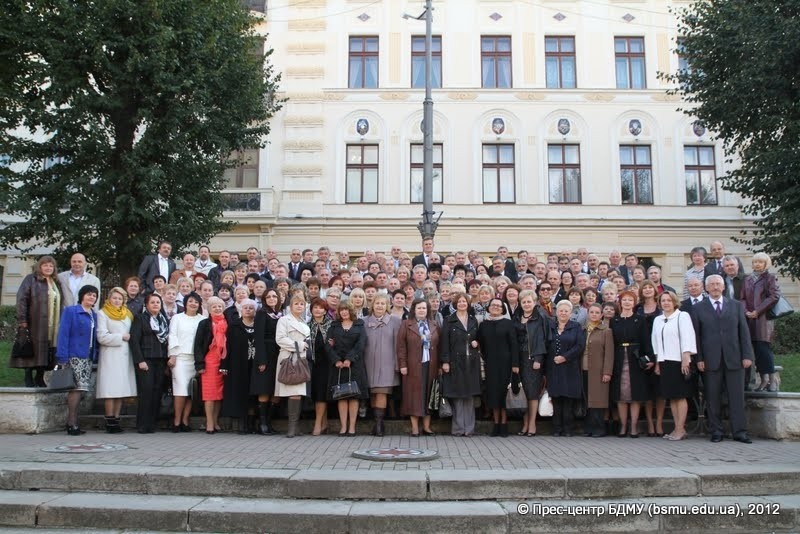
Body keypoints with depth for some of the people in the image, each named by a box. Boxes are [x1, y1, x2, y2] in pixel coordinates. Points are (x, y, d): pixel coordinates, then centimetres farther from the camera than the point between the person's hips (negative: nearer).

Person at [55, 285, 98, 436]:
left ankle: (72, 423, 11)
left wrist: (95, 356, 4)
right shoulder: (70, 311, -1)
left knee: (79, 389, 6)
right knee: (77, 388, -11)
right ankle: (72, 423, -5)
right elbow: (63, 334, -7)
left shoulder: (94, 315, 16)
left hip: (88, 358, 6)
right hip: (74, 356, -6)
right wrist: (62, 358, -14)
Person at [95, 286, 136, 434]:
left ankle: (116, 420, 6)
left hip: (124, 355, 5)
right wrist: (121, 337, -5)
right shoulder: (102, 313, 4)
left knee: (121, 389, 2)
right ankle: (110, 422, -5)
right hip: (110, 355, -5)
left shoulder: (128, 314, 20)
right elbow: (102, 337, -7)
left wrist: (129, 338, 2)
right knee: (111, 390, -9)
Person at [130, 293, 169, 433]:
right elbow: (134, 340, -4)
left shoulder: (165, 320, 17)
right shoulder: (140, 318, 4)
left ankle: (152, 424, 5)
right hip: (146, 360, -4)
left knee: (157, 392, -1)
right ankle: (143, 426, -4)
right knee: (146, 391, -10)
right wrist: (140, 360, -12)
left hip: (161, 361, 4)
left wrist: (167, 363, 8)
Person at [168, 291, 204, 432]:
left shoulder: (203, 319, 11)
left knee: (192, 390, 0)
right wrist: (172, 356, -4)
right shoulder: (177, 318, 11)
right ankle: (177, 420, -3)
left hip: (196, 358, 2)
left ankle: (185, 420, 7)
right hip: (180, 357, -2)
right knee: (181, 388, -11)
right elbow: (172, 337, 6)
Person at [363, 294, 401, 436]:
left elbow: (397, 343, 2)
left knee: (381, 393, -10)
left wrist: (398, 363, -3)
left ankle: (379, 424, -6)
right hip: (370, 362, 3)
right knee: (372, 393, 4)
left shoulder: (394, 321, 4)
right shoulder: (365, 322, 11)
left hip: (386, 363, -3)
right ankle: (377, 423, 12)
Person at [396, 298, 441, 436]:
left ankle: (426, 426, 12)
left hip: (430, 365, 3)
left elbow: (438, 346, 10)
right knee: (414, 395, 0)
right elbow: (401, 346, -2)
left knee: (428, 395, 5)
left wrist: (439, 365, 4)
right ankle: (415, 427, 4)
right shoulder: (406, 325, 2)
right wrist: (402, 364, -10)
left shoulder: (434, 325, 11)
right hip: (413, 366, -3)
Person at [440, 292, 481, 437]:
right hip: (455, 361, -3)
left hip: (471, 361, 3)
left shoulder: (473, 320, 14)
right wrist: (445, 361, -10)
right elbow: (444, 342, -3)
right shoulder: (449, 321, 2)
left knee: (469, 395, 5)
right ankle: (458, 428, 6)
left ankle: (469, 427, 11)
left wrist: (476, 342, 0)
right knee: (457, 395, -1)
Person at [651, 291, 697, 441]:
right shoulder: (657, 320, 16)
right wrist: (657, 363, 10)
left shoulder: (682, 316, -1)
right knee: (670, 396, 6)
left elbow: (687, 338, -8)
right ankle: (678, 428, 11)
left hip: (679, 361, -6)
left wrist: (686, 359, -16)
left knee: (680, 395, -3)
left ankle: (680, 429, 0)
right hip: (664, 362, 6)